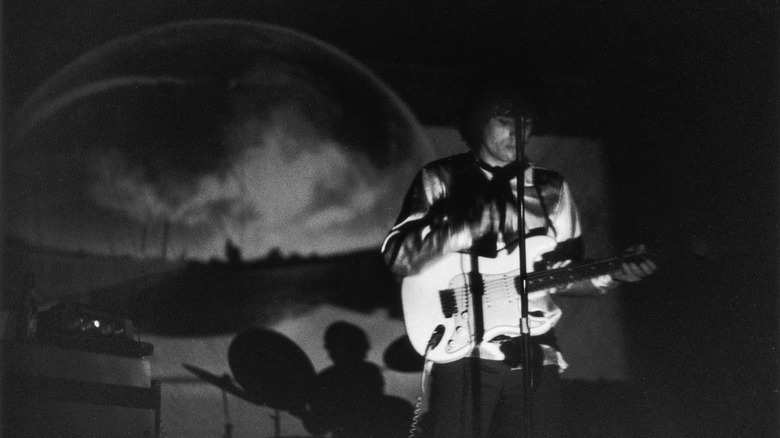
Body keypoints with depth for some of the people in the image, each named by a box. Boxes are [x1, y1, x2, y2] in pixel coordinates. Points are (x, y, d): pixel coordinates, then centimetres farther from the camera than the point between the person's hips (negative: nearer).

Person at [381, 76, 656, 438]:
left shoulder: (551, 189, 13)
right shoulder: (439, 180, 4)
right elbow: (398, 258, -7)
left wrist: (610, 276, -5)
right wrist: (469, 222, -19)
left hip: (534, 356, 3)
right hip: (462, 354, -3)